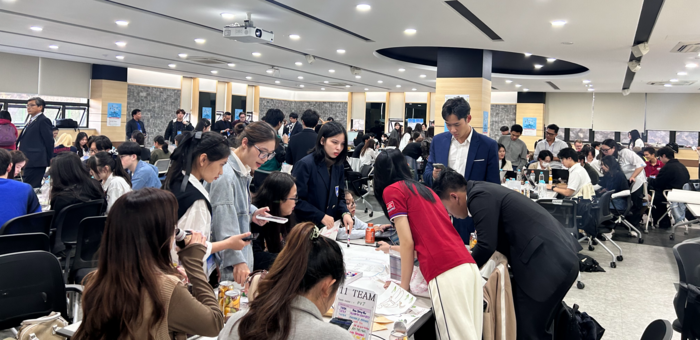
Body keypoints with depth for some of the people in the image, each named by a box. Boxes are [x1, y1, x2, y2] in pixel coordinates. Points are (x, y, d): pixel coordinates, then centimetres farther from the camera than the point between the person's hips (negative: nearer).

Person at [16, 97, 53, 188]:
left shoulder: (43, 121, -8)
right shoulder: (31, 121, 21)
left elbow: (49, 141, -10)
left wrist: (49, 160, -7)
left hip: (36, 162, -9)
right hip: (30, 161, 9)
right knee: (35, 187, 12)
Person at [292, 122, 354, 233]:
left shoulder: (338, 167, 6)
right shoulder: (305, 164, -16)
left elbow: (339, 196, 10)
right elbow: (296, 200, -18)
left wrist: (345, 213, -9)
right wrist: (321, 216, -19)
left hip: (331, 227, 6)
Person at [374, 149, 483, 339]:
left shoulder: (391, 190, 5)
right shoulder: (424, 189, 27)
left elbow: (407, 242, -1)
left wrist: (404, 286, 8)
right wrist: (394, 250, 55)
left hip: (445, 273, -8)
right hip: (469, 266, 8)